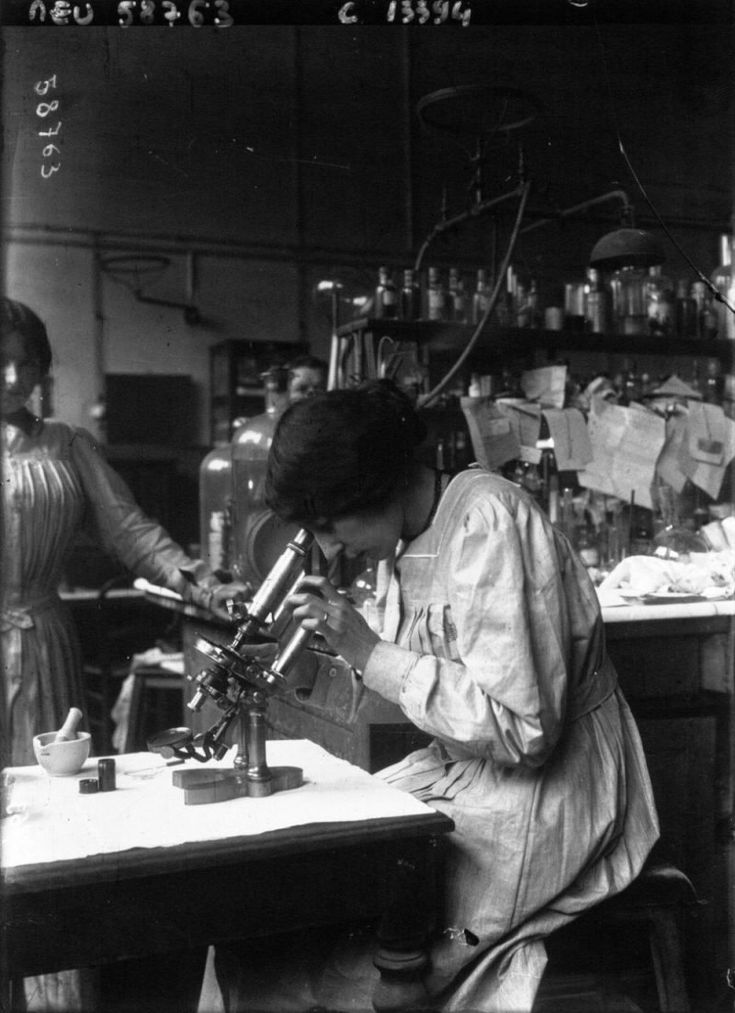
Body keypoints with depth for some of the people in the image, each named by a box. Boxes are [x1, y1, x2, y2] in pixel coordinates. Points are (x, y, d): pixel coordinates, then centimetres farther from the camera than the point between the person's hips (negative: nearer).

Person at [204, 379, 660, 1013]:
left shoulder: (487, 521, -22)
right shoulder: (404, 537, 3)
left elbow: (519, 728, -26)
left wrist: (370, 653, -23)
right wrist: (343, 637, -5)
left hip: (545, 794, -8)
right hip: (461, 771, 9)